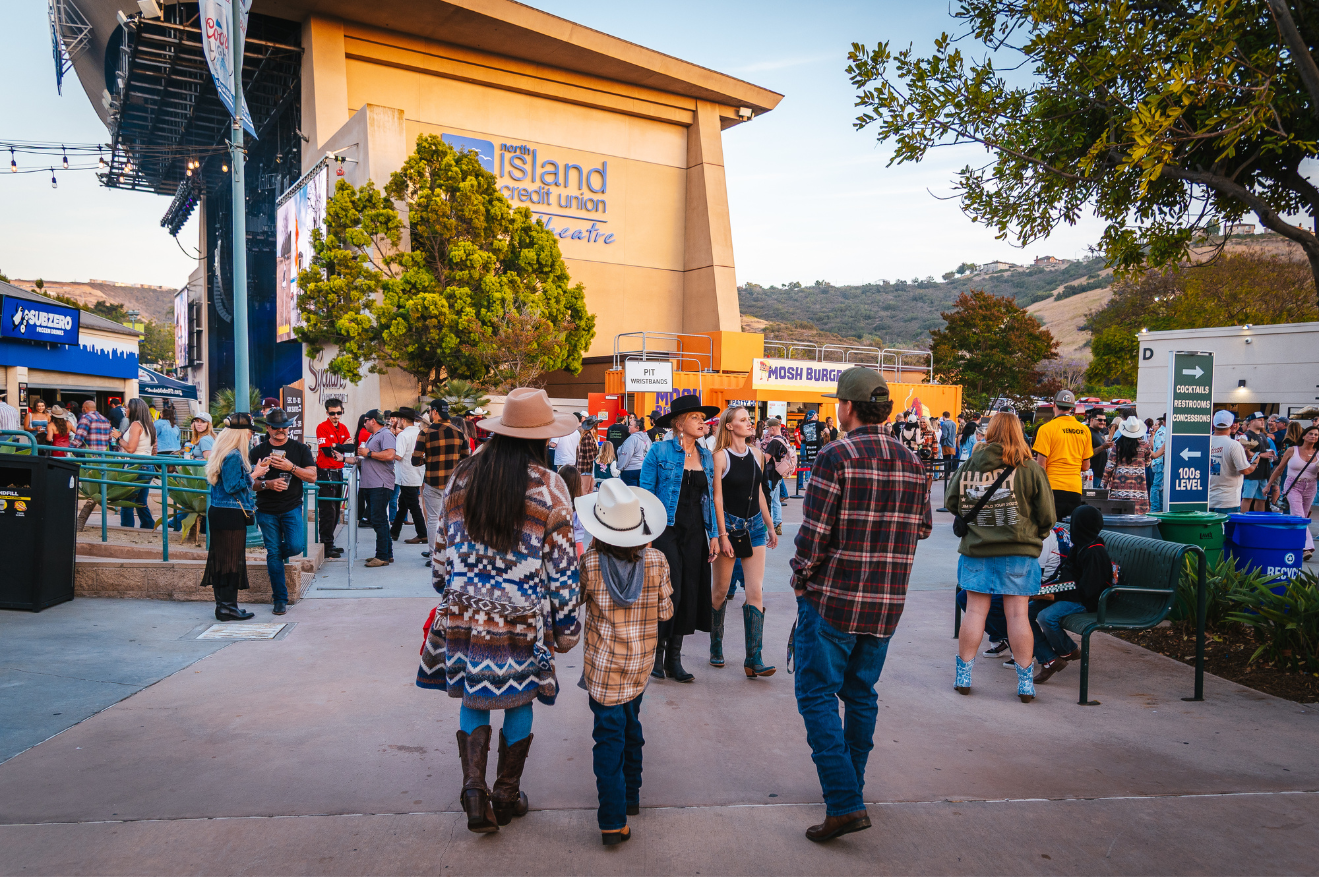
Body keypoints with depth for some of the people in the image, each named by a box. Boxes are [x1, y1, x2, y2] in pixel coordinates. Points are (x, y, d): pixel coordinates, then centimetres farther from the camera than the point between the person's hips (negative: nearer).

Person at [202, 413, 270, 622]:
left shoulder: (224, 453, 13)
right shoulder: (234, 456, -17)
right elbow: (232, 486, -21)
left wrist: (255, 470, 17)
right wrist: (254, 474, -11)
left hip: (218, 512, 10)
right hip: (231, 516, -10)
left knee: (221, 558, 13)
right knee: (232, 558, -3)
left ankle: (223, 604, 20)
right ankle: (228, 607, 3)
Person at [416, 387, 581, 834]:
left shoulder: (463, 476, 0)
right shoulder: (549, 487, -10)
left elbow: (443, 546, 8)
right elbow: (562, 564, -7)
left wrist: (446, 592, 23)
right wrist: (566, 625, 2)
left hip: (464, 611, 3)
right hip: (522, 618, -2)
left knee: (473, 699, 17)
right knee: (519, 701, 15)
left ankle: (474, 790, 8)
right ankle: (507, 797, 27)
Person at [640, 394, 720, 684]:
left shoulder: (706, 457, 11)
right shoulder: (660, 451, -4)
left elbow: (709, 498, 15)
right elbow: (646, 493, -4)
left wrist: (713, 534, 9)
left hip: (695, 534, 5)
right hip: (666, 530, -5)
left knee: (690, 594, 6)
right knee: (668, 593, -7)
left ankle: (674, 658, 19)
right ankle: (657, 654, 13)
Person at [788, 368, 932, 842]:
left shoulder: (837, 456, -14)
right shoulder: (911, 461, 5)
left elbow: (814, 532, -17)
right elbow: (921, 526, 14)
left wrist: (800, 577, -2)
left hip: (833, 595, -6)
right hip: (886, 603, 6)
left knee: (817, 694, 1)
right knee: (861, 693, 18)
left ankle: (844, 803, -6)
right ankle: (851, 788, 30)